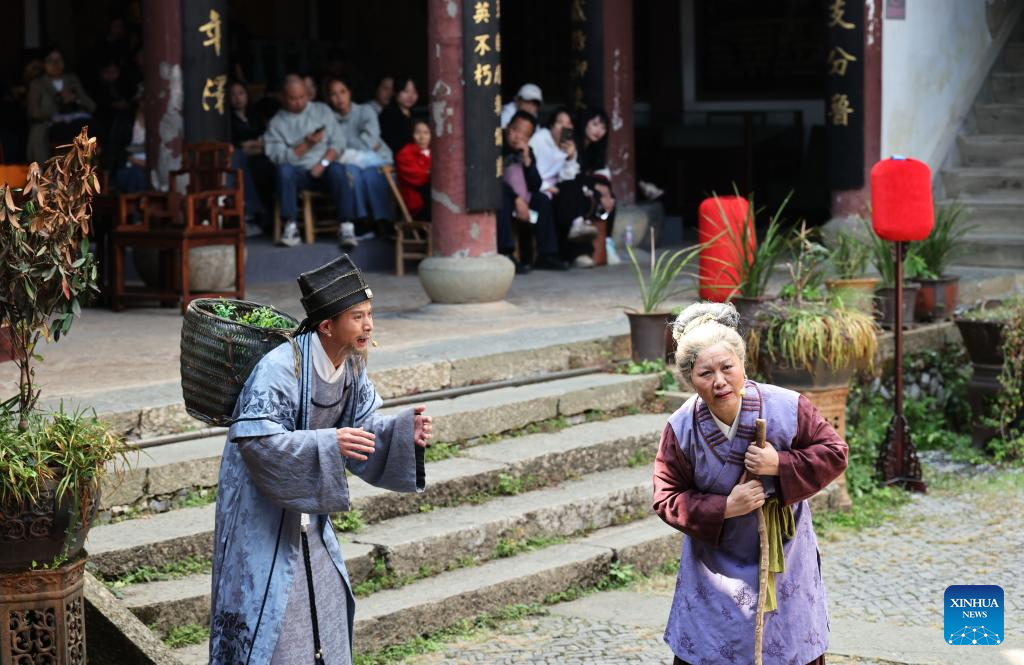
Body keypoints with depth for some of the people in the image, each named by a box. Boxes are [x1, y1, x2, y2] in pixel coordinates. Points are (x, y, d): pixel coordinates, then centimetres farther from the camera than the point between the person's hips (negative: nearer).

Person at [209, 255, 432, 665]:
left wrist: (405, 430, -18)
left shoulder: (351, 368, -3)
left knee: (325, 606, 15)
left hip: (305, 508, 8)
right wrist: (328, 445, -38)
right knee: (267, 612, -4)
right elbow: (255, 440, -31)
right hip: (261, 512, -8)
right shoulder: (280, 369, -28)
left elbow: (364, 425, 2)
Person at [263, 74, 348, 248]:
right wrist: (306, 145, -16)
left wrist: (323, 163, -13)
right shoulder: (277, 122, 5)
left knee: (337, 170, -34)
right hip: (298, 172, 0)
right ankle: (291, 226, -29)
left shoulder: (323, 111, 11)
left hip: (323, 170, 0)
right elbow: (279, 157, -6)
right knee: (284, 170, -34)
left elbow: (337, 143, 4)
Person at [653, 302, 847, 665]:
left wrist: (781, 465, -25)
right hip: (715, 565, 0)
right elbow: (667, 499, -9)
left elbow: (833, 453, -9)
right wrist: (724, 508, -24)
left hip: (784, 561, 0)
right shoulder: (681, 430, -16)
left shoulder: (788, 408, -19)